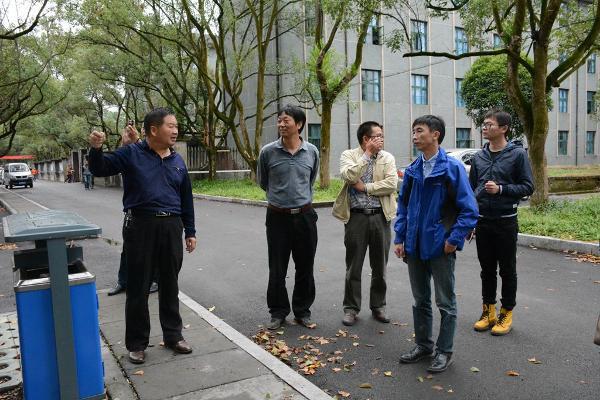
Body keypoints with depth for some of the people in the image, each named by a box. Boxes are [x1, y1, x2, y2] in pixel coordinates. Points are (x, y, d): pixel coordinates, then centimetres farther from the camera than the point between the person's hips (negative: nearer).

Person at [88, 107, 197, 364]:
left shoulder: (177, 161, 11)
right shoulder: (131, 154, -1)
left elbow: (186, 199, 14)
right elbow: (100, 169, -2)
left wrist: (190, 231, 13)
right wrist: (96, 150, -23)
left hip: (171, 227, 4)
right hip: (141, 226, -3)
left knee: (170, 285, 13)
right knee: (138, 287, 5)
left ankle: (173, 335, 27)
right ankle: (136, 343, 19)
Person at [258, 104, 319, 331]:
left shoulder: (312, 152, 1)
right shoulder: (268, 152, -5)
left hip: (305, 216, 2)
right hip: (278, 217, -1)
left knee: (305, 268, 10)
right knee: (277, 269, 6)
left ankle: (302, 311, 27)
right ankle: (278, 312, 23)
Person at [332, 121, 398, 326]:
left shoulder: (387, 158, 6)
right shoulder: (348, 155, 2)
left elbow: (391, 184, -8)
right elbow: (348, 176, -19)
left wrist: (364, 187, -11)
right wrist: (367, 154, -12)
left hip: (380, 217, 2)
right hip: (356, 217, -2)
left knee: (379, 266, 11)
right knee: (353, 266, 6)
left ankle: (378, 306, 28)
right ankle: (351, 308, 19)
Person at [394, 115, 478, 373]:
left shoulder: (452, 167, -11)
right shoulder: (412, 170, 5)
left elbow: (469, 209, -11)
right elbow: (403, 206, 11)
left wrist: (454, 239, -15)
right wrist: (399, 239, 5)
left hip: (440, 246, -5)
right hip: (415, 246, 6)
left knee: (445, 302, 10)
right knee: (420, 300, 18)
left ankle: (444, 351, 24)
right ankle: (423, 345, 34)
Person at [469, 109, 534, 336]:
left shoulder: (517, 154, -6)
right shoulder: (478, 157, 7)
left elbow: (528, 187, -6)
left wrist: (501, 189, -20)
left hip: (506, 221, -4)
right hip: (483, 221, 4)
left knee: (507, 270, 7)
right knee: (487, 269, 13)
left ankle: (506, 314, 21)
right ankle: (488, 311, 26)